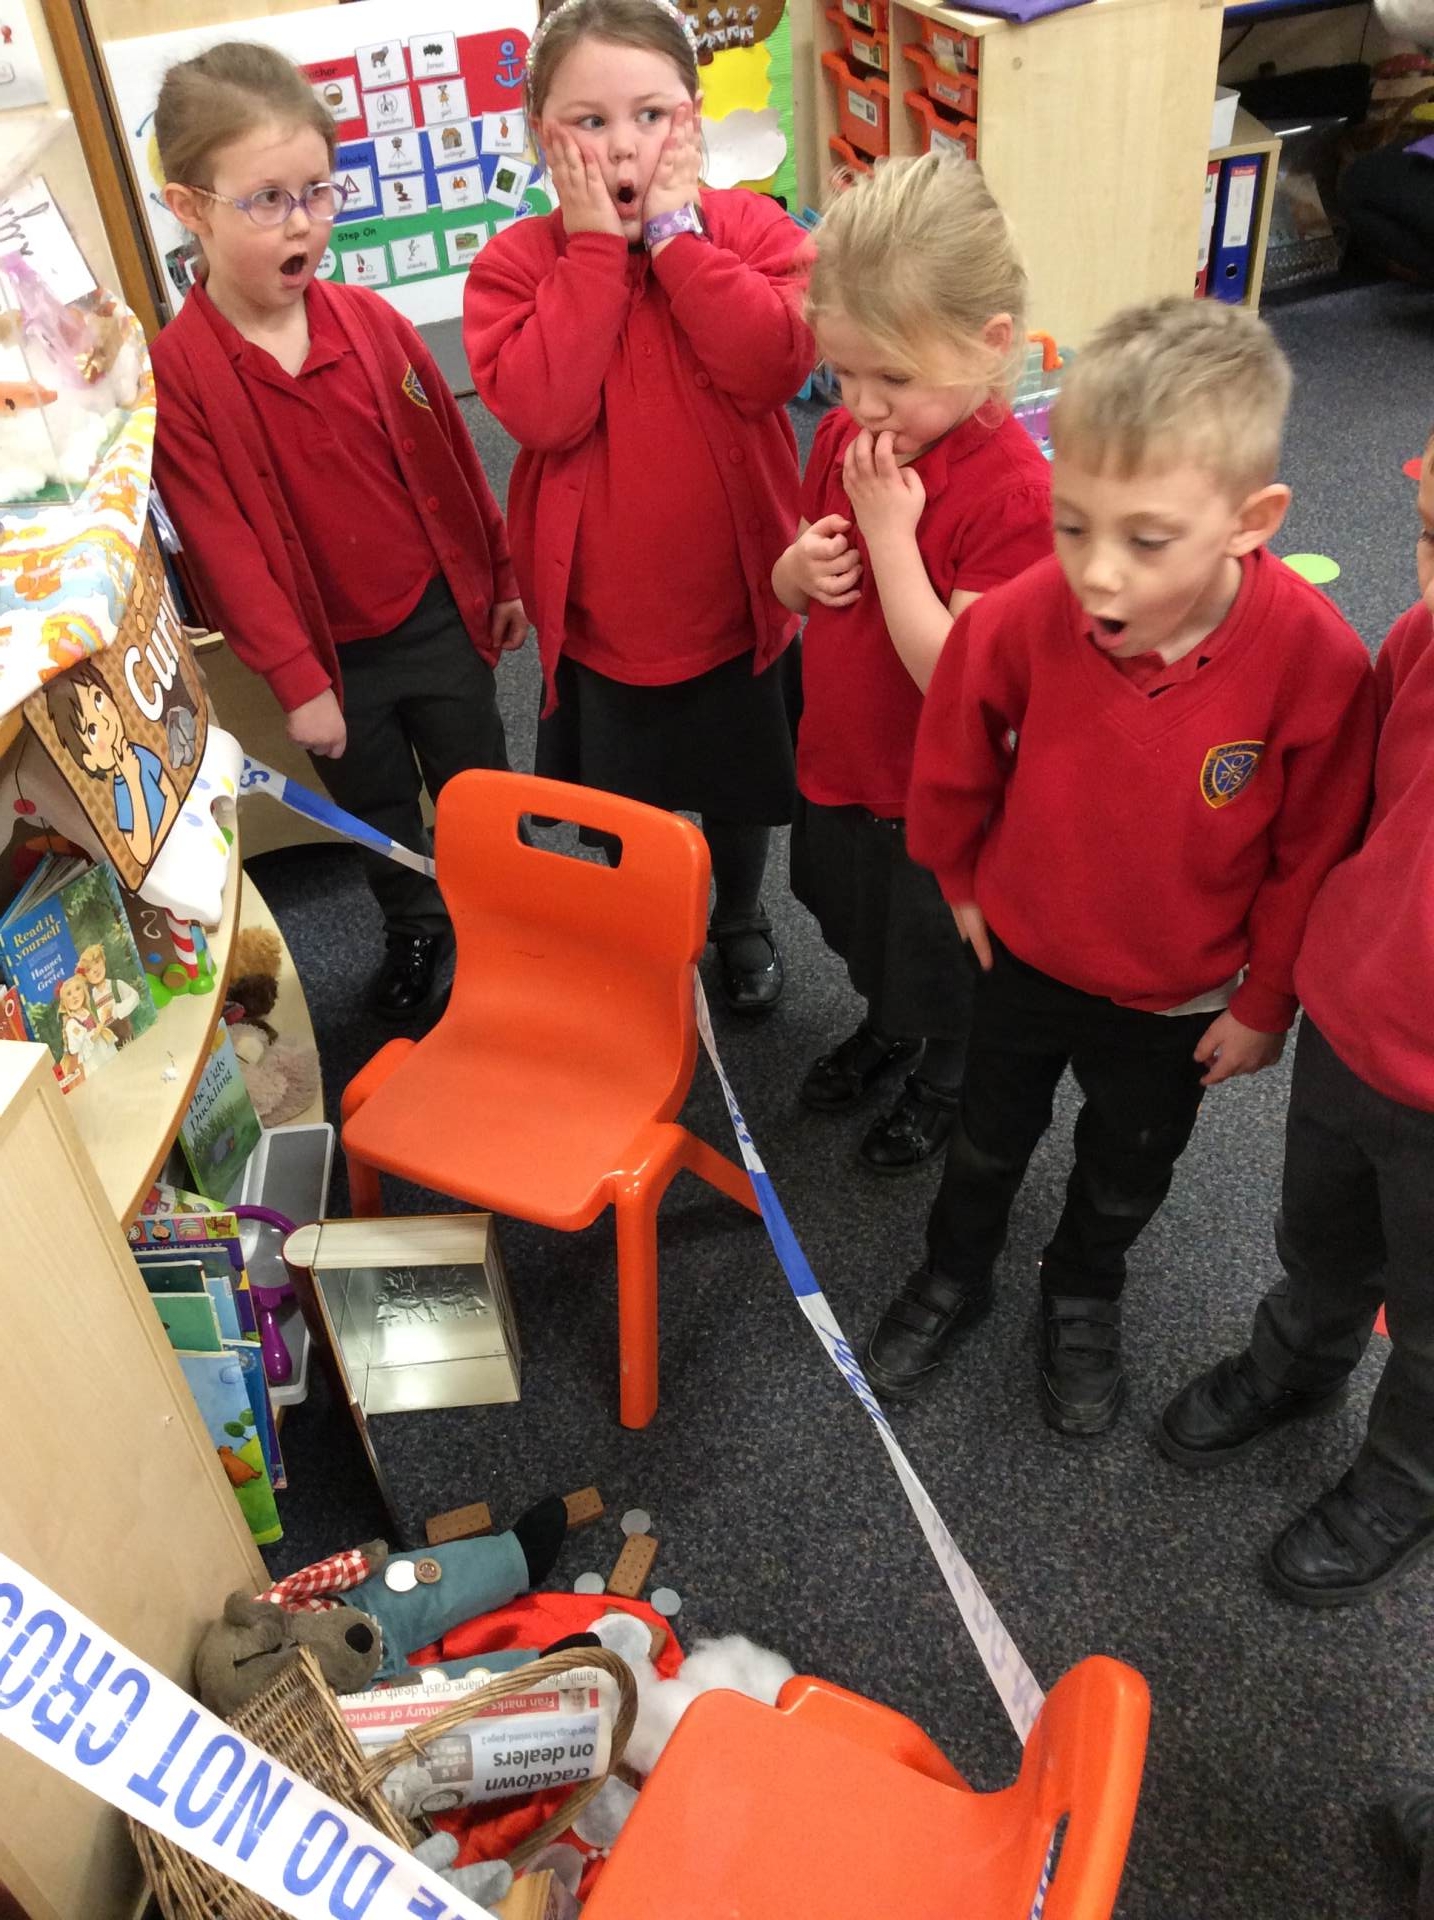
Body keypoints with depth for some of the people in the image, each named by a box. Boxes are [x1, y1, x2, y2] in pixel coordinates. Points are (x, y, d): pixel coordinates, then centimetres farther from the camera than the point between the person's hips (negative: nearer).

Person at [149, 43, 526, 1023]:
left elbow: (452, 458, 3)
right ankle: (415, 933, 45)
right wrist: (297, 679, -15)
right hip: (329, 652, -1)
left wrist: (505, 577, 8)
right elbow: (221, 542, -15)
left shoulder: (371, 321, -7)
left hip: (441, 614, 2)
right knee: (379, 817, 19)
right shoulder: (174, 373, -15)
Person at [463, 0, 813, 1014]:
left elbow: (774, 365, -26)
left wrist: (674, 231, -23)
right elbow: (542, 409, -26)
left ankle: (741, 918, 51)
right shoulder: (517, 262, -9)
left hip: (737, 601, 0)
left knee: (738, 792, 22)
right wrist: (596, 248, -23)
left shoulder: (750, 228, -8)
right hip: (601, 618, 0)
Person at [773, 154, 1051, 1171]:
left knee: (939, 949, 19)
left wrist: (890, 535, -32)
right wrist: (800, 567, -16)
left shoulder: (1012, 488, -29)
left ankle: (946, 1078, 48)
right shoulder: (845, 435, -6)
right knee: (864, 927, 29)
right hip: (840, 759, 7)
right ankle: (888, 1024, 59)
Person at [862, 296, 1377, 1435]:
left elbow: (1311, 857, -15)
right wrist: (964, 880, 6)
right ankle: (956, 1275, 53)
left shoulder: (1317, 662, -31)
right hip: (1024, 955, 1)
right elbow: (954, 762, -7)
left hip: (1179, 999, 0)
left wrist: (1264, 1002, -5)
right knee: (989, 1138, 25)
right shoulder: (1021, 619, -29)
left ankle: (1083, 1298, 55)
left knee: (1128, 1172, 25)